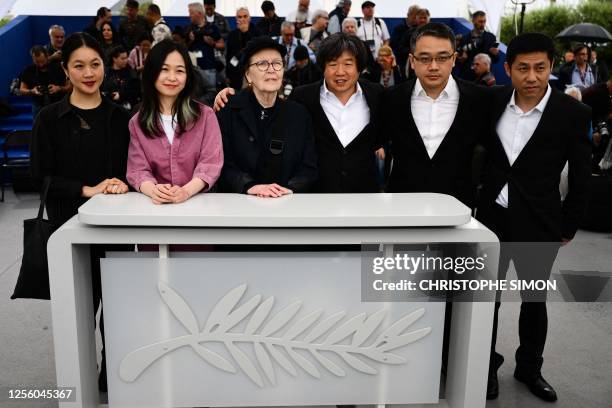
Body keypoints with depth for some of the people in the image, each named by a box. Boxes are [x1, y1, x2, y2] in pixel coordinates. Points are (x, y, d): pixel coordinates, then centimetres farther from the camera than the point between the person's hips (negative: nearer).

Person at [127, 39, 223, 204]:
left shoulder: (205, 115, 6)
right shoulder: (137, 122, 10)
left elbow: (210, 164, -4)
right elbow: (138, 169, 1)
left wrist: (186, 191, -22)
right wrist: (153, 190, -22)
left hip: (198, 201, -1)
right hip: (156, 204, 1)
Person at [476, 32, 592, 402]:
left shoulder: (573, 113, -10)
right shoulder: (492, 102, -4)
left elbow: (581, 177, -3)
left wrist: (569, 226, 1)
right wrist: (473, 201, 7)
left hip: (539, 224, -1)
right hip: (491, 217, 2)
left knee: (535, 300, 15)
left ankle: (529, 368, 37)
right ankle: (487, 364, 33)